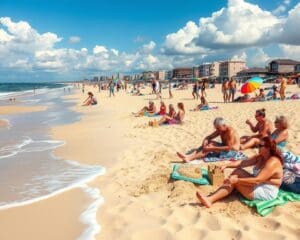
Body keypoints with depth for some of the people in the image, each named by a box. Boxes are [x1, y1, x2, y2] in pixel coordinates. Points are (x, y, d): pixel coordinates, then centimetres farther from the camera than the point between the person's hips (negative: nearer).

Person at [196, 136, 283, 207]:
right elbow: (242, 163, 0)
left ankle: (211, 198, -18)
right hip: (258, 186, 9)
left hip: (266, 192, -9)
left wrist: (236, 180, -34)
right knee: (237, 171, -6)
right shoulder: (261, 157, 7)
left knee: (235, 179, -18)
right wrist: (226, 165, -13)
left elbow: (257, 180, -30)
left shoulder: (273, 162, -22)